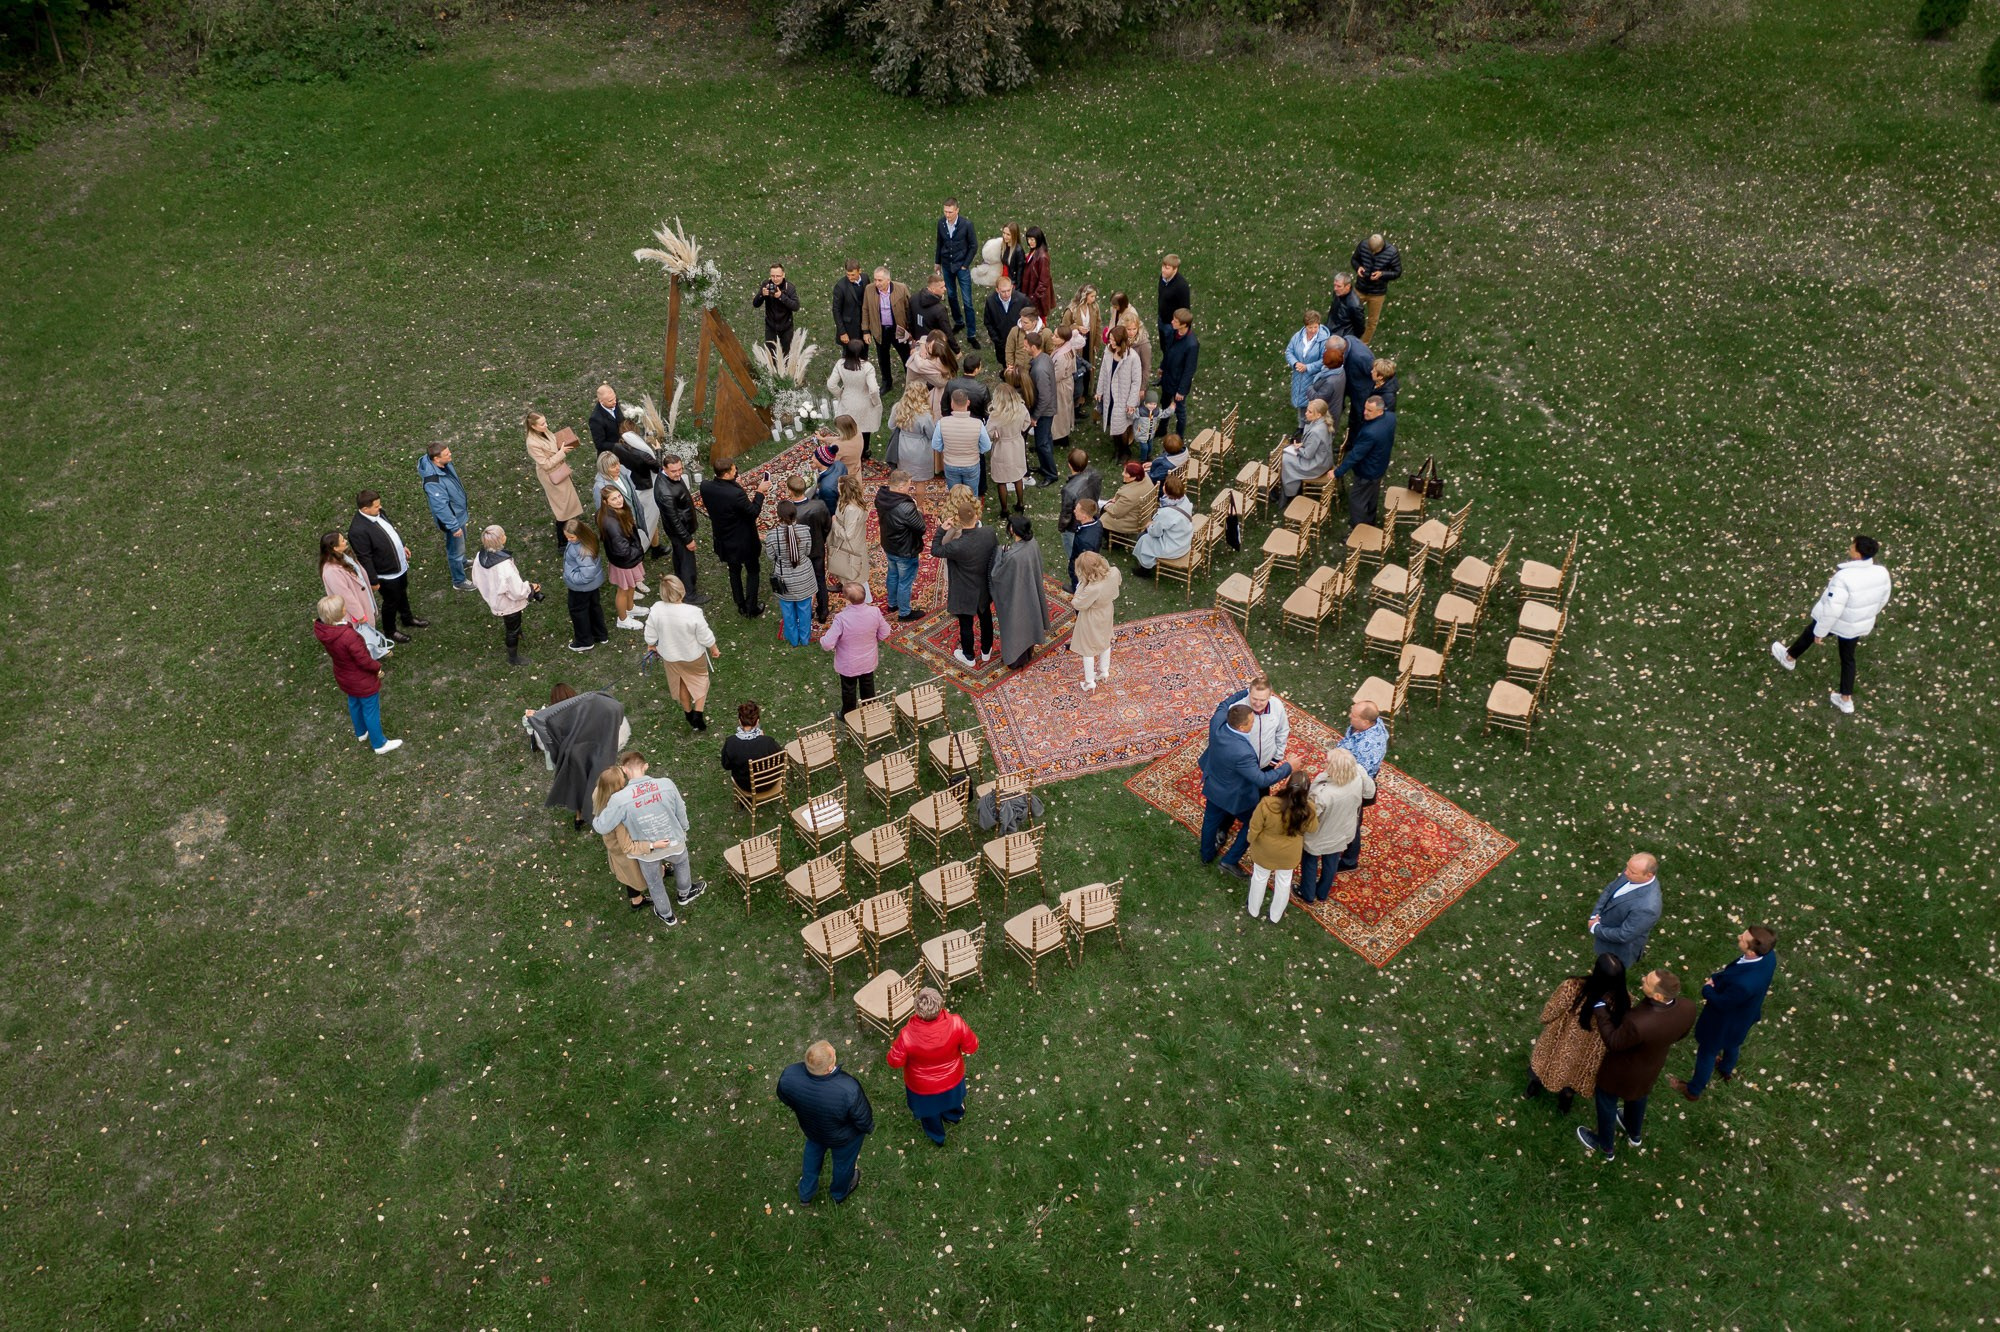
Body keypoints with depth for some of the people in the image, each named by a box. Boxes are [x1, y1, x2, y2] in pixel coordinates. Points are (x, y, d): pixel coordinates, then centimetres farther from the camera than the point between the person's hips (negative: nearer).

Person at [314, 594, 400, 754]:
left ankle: (361, 732, 58)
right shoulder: (348, 636, -42)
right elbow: (364, 660, -28)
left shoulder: (321, 629, -19)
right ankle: (379, 744, 36)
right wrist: (377, 667, -11)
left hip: (344, 677, 7)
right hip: (362, 681, -7)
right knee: (371, 710, 16)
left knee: (354, 704, 32)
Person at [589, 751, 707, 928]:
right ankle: (684, 894, 63)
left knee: (655, 884, 29)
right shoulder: (666, 784, -23)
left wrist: (595, 819, 7)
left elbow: (602, 827, -17)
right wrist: (683, 831, 14)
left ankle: (667, 915, 54)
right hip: (673, 841, 1)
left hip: (646, 850, -1)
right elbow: (681, 812, -7)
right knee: (681, 863, 37)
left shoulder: (619, 799, -29)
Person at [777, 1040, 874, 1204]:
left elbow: (784, 1098, -10)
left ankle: (806, 1192, 62)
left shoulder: (788, 1077, -35)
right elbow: (863, 1119, -25)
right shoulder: (848, 1090, -45)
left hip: (811, 1129, 3)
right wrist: (868, 1128, -1)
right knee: (843, 1161, 31)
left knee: (813, 1152, 36)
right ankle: (839, 1193, 62)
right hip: (844, 1138, -2)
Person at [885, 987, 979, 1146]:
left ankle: (936, 1136, 62)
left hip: (923, 1086, -1)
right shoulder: (955, 1024, -37)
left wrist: (894, 1046, -4)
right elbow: (972, 1047, -19)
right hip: (952, 1079, 1)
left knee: (928, 1109, 33)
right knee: (951, 1096, 38)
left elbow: (895, 1062, -22)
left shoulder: (908, 1035, -41)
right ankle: (953, 1116, 69)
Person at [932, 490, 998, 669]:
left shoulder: (957, 546, -36)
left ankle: (969, 659, 40)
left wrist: (942, 530, -11)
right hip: (985, 588, 5)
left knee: (966, 624, 19)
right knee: (985, 618, 27)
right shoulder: (989, 533, -22)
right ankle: (986, 652, 48)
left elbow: (935, 551, -18)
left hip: (965, 593, -5)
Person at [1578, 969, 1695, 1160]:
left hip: (1623, 1070, -5)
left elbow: (1613, 1042, -28)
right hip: (1652, 1065, 5)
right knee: (1638, 1096, 36)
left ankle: (1606, 1146, 52)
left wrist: (1600, 1007, -25)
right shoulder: (1686, 1008, -29)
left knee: (1606, 1101, 26)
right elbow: (1679, 1034, -5)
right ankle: (1634, 1133, 65)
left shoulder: (1638, 1024, -49)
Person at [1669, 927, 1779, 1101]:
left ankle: (1694, 1090, 49)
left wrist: (1707, 989, -10)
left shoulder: (1744, 983, -48)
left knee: (1707, 1052, 22)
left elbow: (1722, 1003, -27)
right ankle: (1726, 1070, 68)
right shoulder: (1768, 955, -26)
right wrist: (1716, 978, -14)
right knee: (1732, 1043, 37)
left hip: (1726, 1020, -7)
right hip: (1745, 1012, 7)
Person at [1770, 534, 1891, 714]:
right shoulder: (1882, 573, -18)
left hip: (1837, 623, -5)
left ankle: (1789, 658, 57)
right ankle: (1846, 699, 37)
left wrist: (1820, 631, -14)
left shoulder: (1844, 577, -38)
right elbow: (1881, 599, 1)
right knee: (1847, 657, 24)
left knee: (1809, 634, 28)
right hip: (1859, 624, 5)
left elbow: (1831, 610, -30)